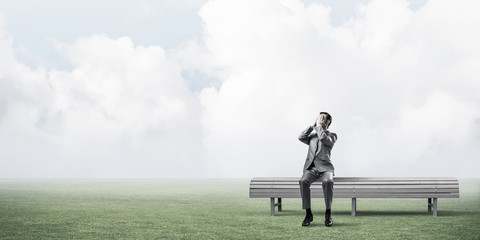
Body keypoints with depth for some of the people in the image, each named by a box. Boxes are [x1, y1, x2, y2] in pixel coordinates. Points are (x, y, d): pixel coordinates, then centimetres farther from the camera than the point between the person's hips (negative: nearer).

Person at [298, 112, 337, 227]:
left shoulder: (332, 135, 11)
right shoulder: (312, 136, 24)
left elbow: (323, 138, -12)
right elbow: (301, 137, 3)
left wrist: (319, 125, 0)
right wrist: (313, 125, 5)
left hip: (325, 168, -3)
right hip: (310, 168, 3)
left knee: (328, 182, -37)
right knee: (303, 181, -32)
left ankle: (328, 214, -28)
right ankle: (308, 214, -25)